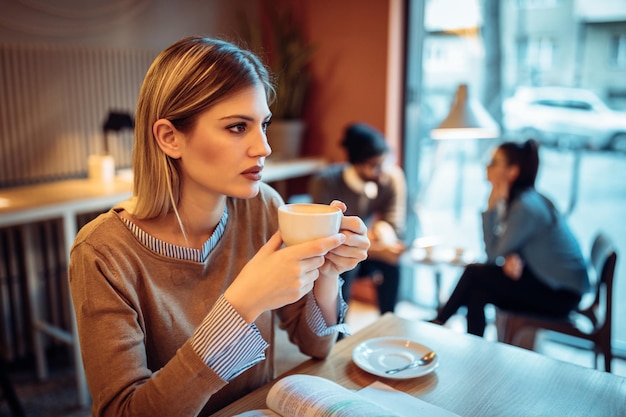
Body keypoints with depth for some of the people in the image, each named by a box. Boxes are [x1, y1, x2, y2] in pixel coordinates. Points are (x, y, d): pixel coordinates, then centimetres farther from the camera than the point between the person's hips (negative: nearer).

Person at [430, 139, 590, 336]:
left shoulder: (525, 206, -24)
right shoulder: (526, 198, 5)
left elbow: (493, 253, -16)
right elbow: (511, 246, 9)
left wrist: (492, 207, -20)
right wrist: (512, 257, -15)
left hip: (562, 294, -8)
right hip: (552, 283, 8)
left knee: (474, 273, -12)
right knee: (477, 292, -4)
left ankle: (438, 322, 7)